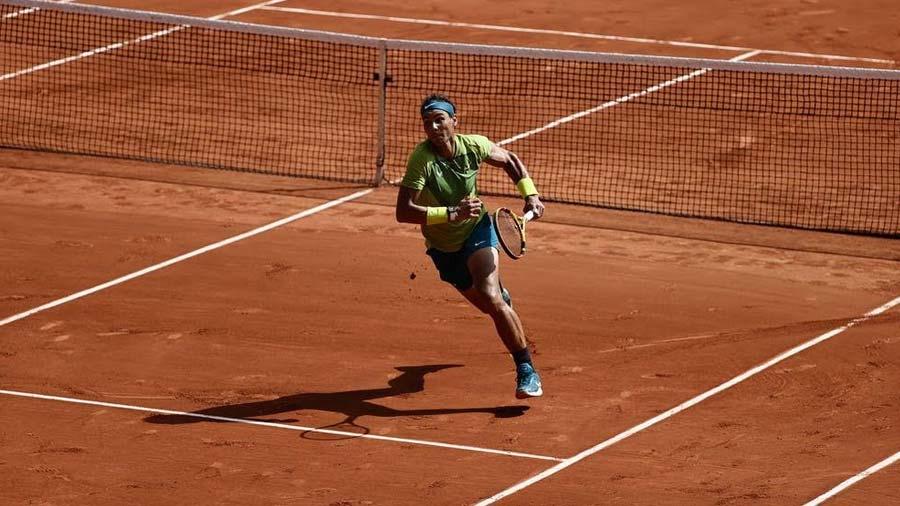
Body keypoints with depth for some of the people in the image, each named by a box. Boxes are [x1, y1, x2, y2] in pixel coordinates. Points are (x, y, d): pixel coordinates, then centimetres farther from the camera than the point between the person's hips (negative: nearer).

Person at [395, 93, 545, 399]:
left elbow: (509, 161, 5)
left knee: (490, 297, -24)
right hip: (443, 246, 0)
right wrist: (452, 213, -45)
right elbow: (404, 212, -36)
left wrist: (530, 194, -8)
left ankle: (526, 370, -15)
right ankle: (501, 292, 59)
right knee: (490, 305, 17)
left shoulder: (474, 145, -18)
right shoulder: (422, 159, -29)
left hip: (477, 229, 0)